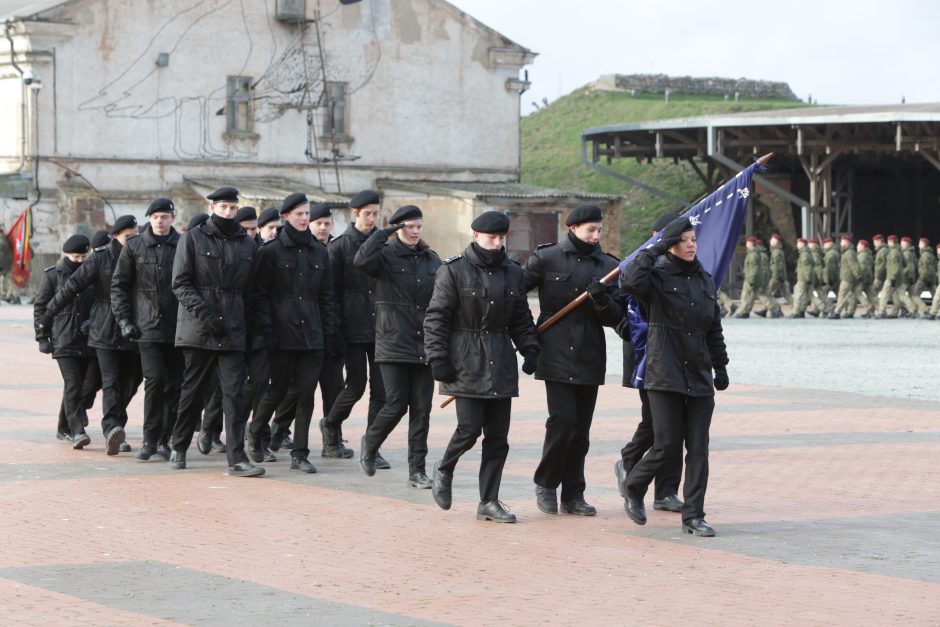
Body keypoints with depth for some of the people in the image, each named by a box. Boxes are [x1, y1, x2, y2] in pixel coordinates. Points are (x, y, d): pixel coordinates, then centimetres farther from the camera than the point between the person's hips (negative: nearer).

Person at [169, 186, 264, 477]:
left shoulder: (248, 245, 12)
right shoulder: (192, 239, 2)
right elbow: (180, 283, -4)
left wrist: (246, 323, 8)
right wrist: (205, 314, -14)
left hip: (233, 331, 2)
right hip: (198, 330, -2)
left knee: (234, 392, -7)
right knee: (193, 391, 7)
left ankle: (237, 458, -10)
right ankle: (178, 447, 25)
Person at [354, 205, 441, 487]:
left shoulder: (432, 259, 12)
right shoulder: (386, 255, -2)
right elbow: (362, 260, -25)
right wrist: (386, 231, -15)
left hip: (425, 345, 4)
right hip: (394, 343, -4)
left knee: (422, 408, 1)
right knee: (397, 404, -6)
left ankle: (417, 469, 7)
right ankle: (369, 444, 22)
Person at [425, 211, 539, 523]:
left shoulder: (512, 272, 11)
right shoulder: (454, 270, -4)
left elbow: (521, 319, 18)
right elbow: (436, 317, -5)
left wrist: (530, 349, 4)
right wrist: (438, 358, -11)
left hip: (501, 363, 5)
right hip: (466, 362, -5)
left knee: (498, 434, 3)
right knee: (470, 427, -12)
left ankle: (489, 501, 10)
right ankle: (443, 470, 18)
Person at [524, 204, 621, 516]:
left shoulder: (608, 266, 9)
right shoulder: (547, 258, -1)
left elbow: (616, 318, 7)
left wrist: (602, 300, -13)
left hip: (589, 358, 4)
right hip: (556, 354, -4)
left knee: (581, 427, 6)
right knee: (563, 419, -13)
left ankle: (573, 495, 14)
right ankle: (545, 483, 7)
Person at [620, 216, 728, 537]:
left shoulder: (705, 280, 13)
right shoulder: (657, 277, -4)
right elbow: (629, 280, -27)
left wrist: (720, 366, 20)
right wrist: (657, 249, -19)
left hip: (700, 378, 5)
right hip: (665, 375, -5)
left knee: (698, 449, 1)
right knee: (667, 446, -6)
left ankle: (693, 516, 6)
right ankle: (633, 491, 21)